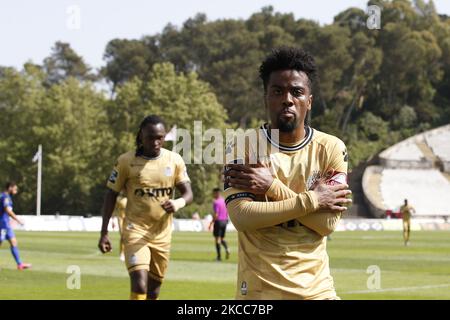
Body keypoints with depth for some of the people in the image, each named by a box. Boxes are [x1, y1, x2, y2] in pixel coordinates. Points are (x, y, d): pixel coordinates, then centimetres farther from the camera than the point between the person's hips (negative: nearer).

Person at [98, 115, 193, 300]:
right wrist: (104, 233, -4)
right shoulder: (126, 161, -7)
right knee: (139, 287, -19)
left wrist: (178, 203, -24)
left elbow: (188, 193, 1)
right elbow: (111, 195, 0)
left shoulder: (174, 160, 0)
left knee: (153, 290, 13)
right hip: (136, 231, -4)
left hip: (162, 234, 4)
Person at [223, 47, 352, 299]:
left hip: (316, 288, 2)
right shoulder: (243, 147, -3)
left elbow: (328, 222, -9)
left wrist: (273, 187, -16)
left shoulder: (331, 148, 1)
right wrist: (312, 200, -16)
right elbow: (241, 216, -17)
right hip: (258, 290, -2)